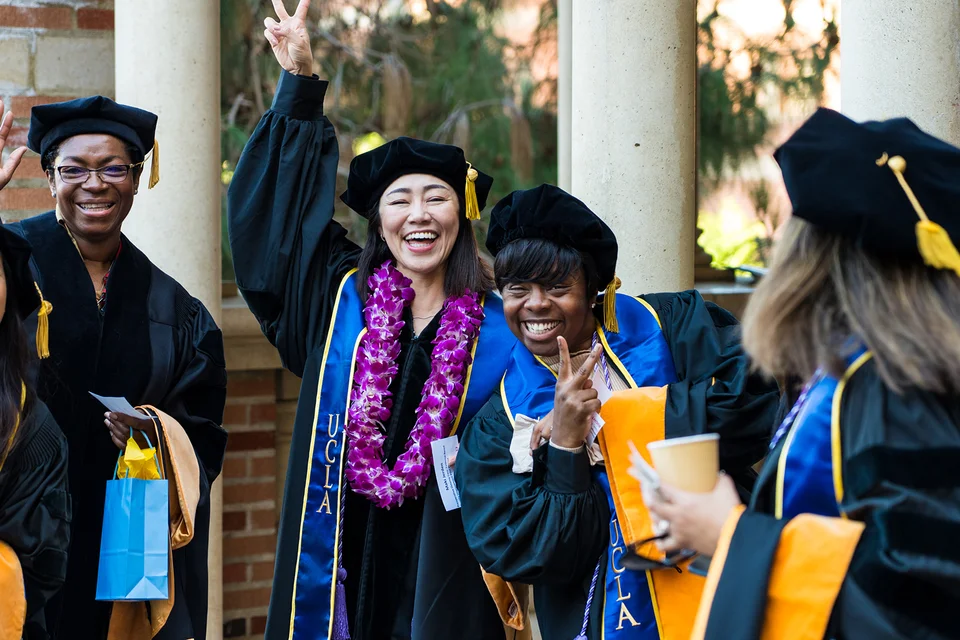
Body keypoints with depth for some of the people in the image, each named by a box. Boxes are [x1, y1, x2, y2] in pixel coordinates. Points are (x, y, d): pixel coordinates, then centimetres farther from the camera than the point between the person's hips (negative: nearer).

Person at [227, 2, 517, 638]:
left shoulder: (498, 327, 2)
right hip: (343, 548, 1)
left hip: (444, 556, -1)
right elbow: (276, 204, 8)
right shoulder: (342, 295, 6)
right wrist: (299, 82, 5)